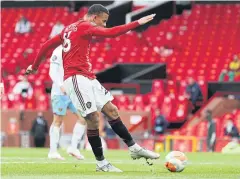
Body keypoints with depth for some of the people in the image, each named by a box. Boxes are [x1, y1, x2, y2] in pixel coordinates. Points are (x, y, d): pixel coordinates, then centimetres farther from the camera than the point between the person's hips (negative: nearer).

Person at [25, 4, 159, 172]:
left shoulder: (69, 29, 20)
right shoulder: (85, 26, -6)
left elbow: (47, 45, 24)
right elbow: (112, 32, -17)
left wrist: (34, 66, 34)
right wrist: (137, 23, -14)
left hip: (87, 78, 10)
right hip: (77, 78, -10)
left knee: (111, 110, 7)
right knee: (93, 117, -11)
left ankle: (134, 148, 9)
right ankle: (101, 163, -5)